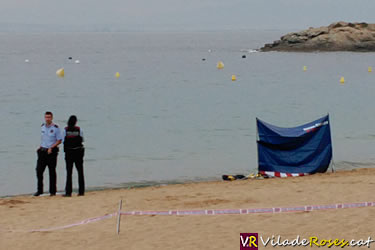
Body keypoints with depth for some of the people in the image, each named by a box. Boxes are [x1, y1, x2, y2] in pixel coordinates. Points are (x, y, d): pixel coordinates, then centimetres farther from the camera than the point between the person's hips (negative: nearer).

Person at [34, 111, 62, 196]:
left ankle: (52, 191, 8)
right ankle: (39, 190, 10)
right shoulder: (42, 126, 9)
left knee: (52, 172, 1)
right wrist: (40, 147, 10)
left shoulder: (55, 128, -8)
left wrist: (51, 148, -16)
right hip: (42, 151, 5)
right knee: (39, 170, 0)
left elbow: (59, 140, -7)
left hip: (51, 151, -5)